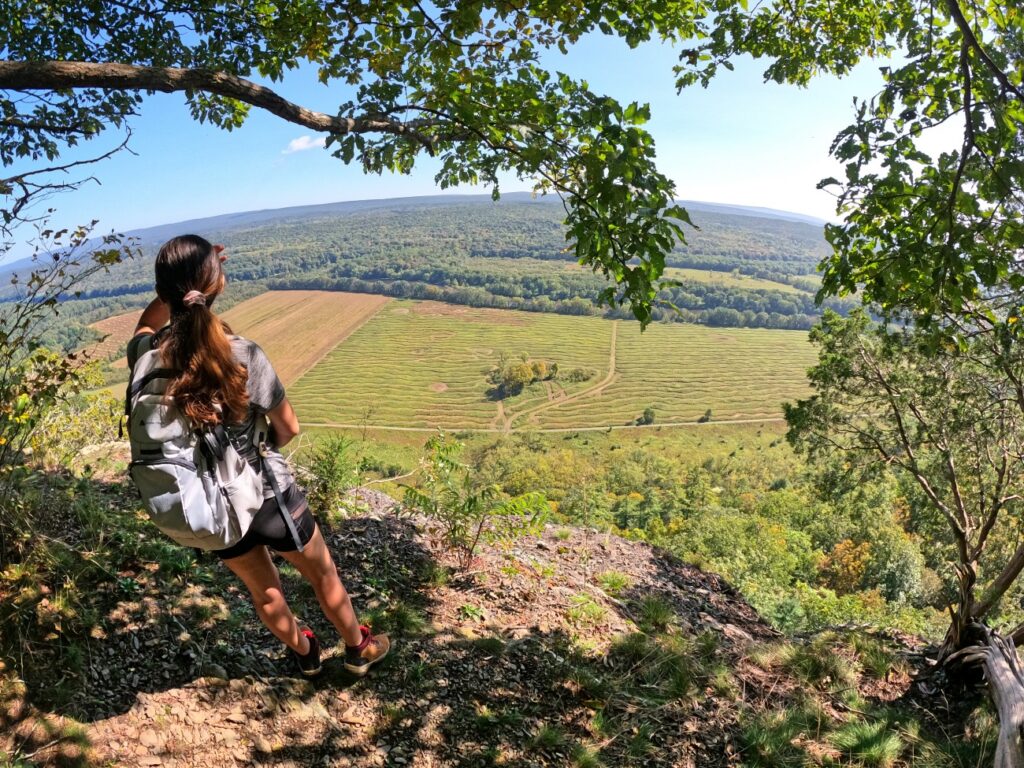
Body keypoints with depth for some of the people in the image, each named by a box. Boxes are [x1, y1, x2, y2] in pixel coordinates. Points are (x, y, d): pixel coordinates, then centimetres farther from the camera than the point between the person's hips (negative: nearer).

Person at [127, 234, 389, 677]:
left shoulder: (147, 356, -17)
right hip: (267, 493, -4)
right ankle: (358, 649, 47)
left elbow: (147, 323, 11)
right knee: (323, 574, 24)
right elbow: (288, 428, -12)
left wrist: (177, 282, -3)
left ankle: (304, 653, 54)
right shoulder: (243, 356, -27)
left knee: (263, 590, 29)